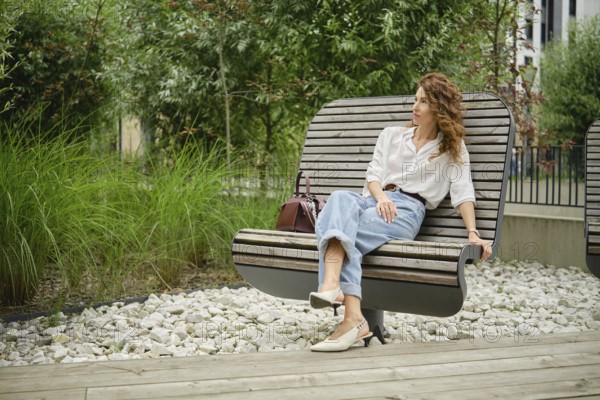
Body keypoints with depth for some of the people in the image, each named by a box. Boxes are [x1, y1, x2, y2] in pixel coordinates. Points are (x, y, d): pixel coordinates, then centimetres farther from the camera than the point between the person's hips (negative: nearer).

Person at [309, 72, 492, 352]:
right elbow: (373, 174, 15)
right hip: (375, 201, 3)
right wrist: (381, 197, -8)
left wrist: (473, 233, -10)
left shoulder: (452, 148, 18)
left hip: (408, 210, -3)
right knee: (340, 198, -36)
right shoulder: (391, 135, 28)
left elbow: (462, 191, 4)